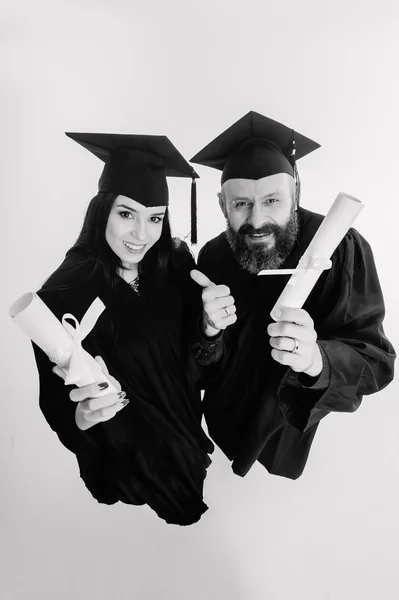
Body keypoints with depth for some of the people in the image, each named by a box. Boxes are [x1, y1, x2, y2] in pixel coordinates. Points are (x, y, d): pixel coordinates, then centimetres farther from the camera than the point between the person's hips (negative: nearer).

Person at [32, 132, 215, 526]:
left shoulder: (176, 267, -15)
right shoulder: (63, 293, -25)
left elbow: (190, 354, -3)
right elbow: (57, 406, -19)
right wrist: (84, 414, -40)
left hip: (186, 438, 4)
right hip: (126, 462, -3)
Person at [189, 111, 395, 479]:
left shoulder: (341, 249, -29)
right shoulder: (213, 257, -16)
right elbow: (203, 366, -10)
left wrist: (316, 360, -49)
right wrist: (209, 332, -34)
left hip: (299, 439, -2)